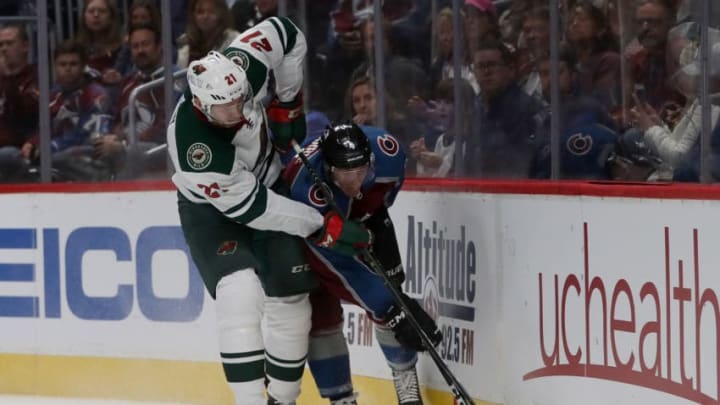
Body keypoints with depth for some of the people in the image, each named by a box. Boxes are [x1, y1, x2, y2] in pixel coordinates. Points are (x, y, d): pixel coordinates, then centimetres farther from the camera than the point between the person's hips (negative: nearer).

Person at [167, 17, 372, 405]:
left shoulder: (242, 65, -29)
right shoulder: (193, 144, -40)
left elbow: (286, 33, -7)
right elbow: (249, 207, -30)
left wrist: (287, 105, -5)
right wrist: (325, 227, -26)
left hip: (269, 185, 5)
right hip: (212, 209, -5)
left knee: (291, 299, 0)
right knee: (241, 292, -28)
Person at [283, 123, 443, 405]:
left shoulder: (386, 150, -34)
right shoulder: (308, 191, -45)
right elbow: (342, 269, -41)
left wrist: (379, 216, -3)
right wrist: (393, 311, -42)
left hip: (362, 217, 4)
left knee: (388, 286, -5)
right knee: (320, 314, -11)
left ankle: (406, 381, 13)